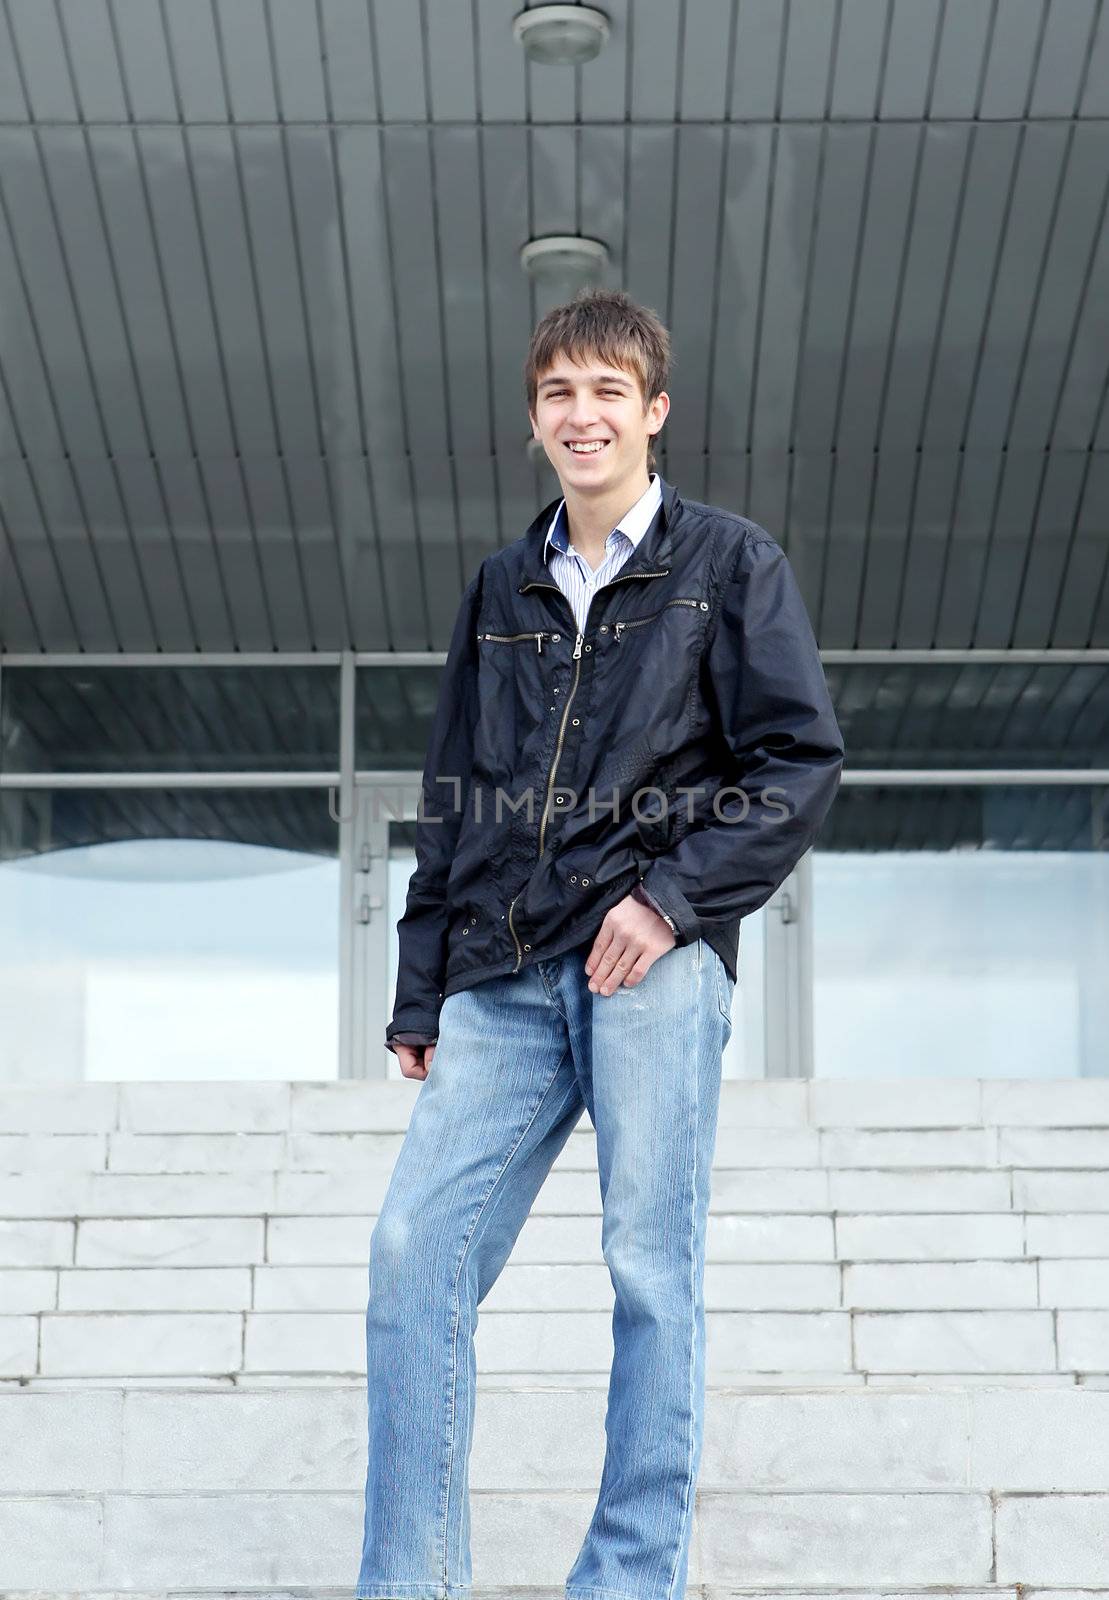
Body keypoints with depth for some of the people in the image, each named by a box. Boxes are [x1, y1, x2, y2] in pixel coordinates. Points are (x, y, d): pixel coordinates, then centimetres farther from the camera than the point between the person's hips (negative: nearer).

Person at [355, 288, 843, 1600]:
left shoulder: (729, 564, 7)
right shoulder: (502, 588, 21)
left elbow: (801, 763, 0)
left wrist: (673, 896, -12)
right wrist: (418, 995, 15)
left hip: (654, 966, -4)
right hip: (504, 979, 4)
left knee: (651, 1265, -5)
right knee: (414, 1247, -6)